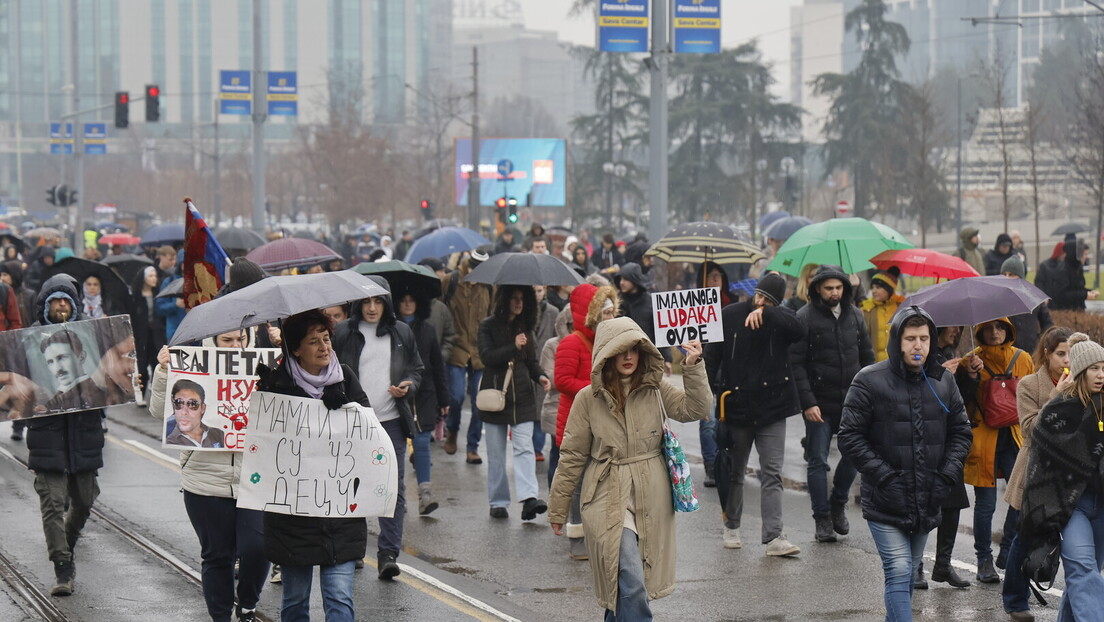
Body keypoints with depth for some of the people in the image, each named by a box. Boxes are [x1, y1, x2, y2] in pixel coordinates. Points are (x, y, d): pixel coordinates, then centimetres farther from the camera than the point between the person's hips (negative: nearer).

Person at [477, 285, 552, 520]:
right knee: (496, 453, 5)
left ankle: (529, 497, -22)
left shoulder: (525, 327, 12)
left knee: (524, 447, -11)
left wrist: (540, 376, -2)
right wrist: (513, 347, -24)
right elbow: (486, 356, -13)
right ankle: (498, 502, 13)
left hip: (522, 396, 2)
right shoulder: (488, 326, 0)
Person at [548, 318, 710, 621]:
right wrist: (558, 509, 6)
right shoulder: (588, 399, -2)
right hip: (609, 499, -3)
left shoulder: (655, 389, 4)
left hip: (651, 499, 3)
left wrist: (693, 368, -16)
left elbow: (697, 409, -6)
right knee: (631, 581, -15)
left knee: (624, 586, 12)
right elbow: (572, 456, 3)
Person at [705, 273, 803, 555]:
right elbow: (712, 356, 5)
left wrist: (764, 313, -34)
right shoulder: (729, 316, 1)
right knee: (735, 472, 13)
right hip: (736, 405, 1)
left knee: (772, 474, -6)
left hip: (772, 407, -1)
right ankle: (731, 527, 29)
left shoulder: (780, 319, -2)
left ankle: (774, 536, -11)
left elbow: (797, 329, -26)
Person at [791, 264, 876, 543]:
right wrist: (807, 402, -15)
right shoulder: (805, 318, -6)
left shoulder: (854, 315, 8)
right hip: (820, 404, -4)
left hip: (852, 402, 4)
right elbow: (796, 363, -9)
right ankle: (822, 518, 10)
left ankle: (838, 501, 27)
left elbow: (867, 357, 15)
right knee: (818, 461, 1)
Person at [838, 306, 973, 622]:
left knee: (908, 573, 16)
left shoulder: (944, 381, 6)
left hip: (927, 501, 5)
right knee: (899, 573, -14)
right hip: (886, 502, -5)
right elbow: (850, 438, -9)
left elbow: (960, 432, 14)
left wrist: (947, 475, -1)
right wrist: (885, 476, -15)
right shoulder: (870, 380, -8)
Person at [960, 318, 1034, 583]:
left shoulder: (1022, 359, 9)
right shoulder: (973, 360, 0)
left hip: (1013, 437, 3)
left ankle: (1007, 551, 13)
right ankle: (984, 560, 13)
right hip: (982, 438, -3)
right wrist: (971, 377, -20)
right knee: (985, 503, -1)